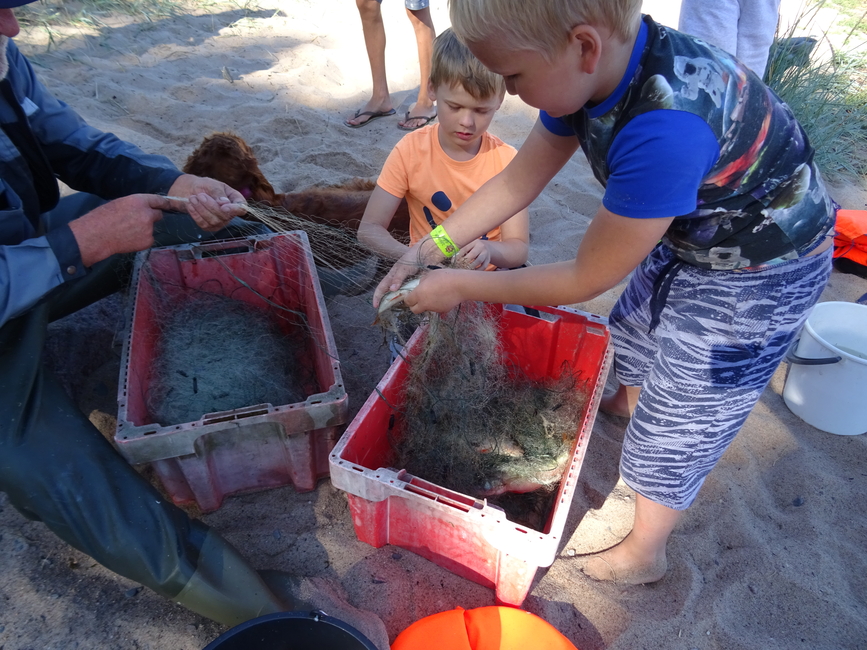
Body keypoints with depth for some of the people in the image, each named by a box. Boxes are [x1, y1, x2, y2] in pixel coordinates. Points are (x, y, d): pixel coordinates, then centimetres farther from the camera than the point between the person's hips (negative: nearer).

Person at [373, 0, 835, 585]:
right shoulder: (597, 64, -16)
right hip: (687, 231, 8)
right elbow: (518, 181, -6)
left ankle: (643, 555, 32)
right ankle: (629, 401, 65)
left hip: (759, 274, -7)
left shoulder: (665, 128, -42)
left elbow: (586, 279, -30)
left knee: (673, 426, 6)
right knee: (633, 330, 30)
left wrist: (463, 286, -21)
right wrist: (431, 247, -13)